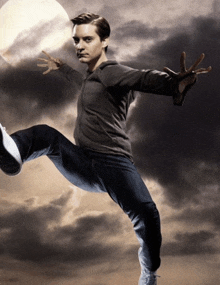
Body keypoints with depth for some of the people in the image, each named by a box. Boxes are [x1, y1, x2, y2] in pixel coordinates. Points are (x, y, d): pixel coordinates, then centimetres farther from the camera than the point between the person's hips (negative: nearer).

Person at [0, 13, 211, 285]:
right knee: (44, 134, -14)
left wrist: (175, 83, -50)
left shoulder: (112, 72, -6)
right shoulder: (93, 76, 21)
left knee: (146, 215, -29)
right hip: (81, 165, 8)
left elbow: (145, 78, -28)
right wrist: (62, 68, 65)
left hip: (113, 163, -7)